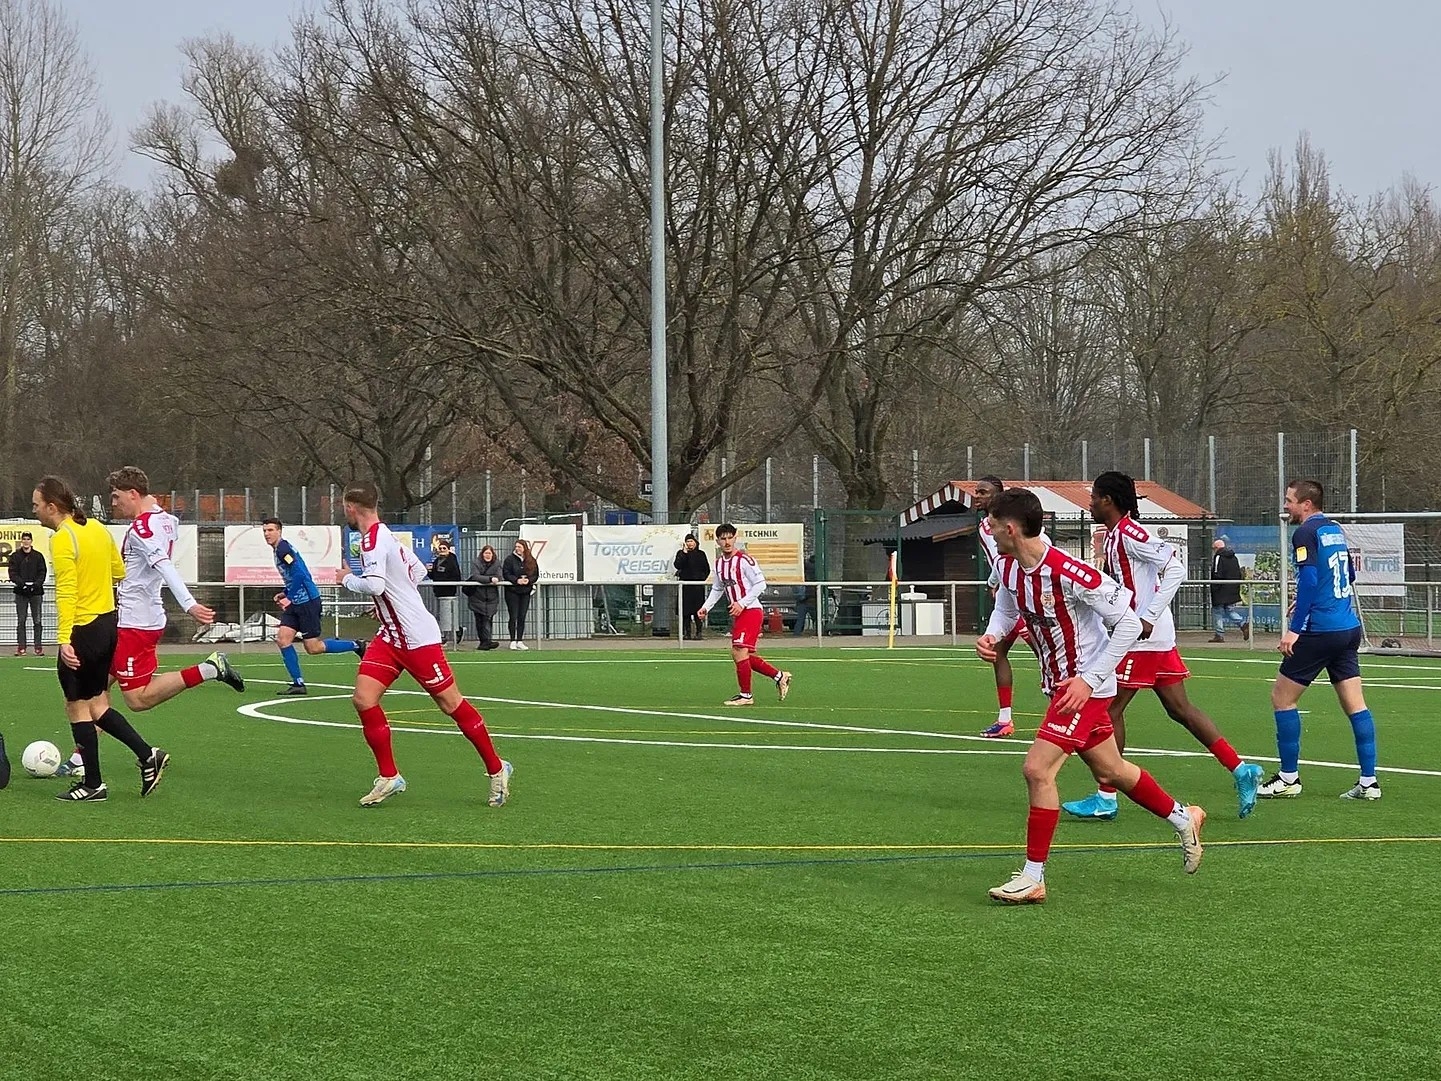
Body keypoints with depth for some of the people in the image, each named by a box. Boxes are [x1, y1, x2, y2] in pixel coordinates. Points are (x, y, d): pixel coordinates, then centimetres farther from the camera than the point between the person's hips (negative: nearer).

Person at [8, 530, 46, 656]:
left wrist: (36, 584, -15)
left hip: (36, 592, 0)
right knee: (21, 621, 0)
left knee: (37, 620, 0)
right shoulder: (15, 556, 5)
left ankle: (38, 647, 2)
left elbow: (42, 573, 3)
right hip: (21, 592, 0)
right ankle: (21, 647, 1)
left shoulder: (38, 556, 6)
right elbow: (12, 574, -1)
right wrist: (22, 583, -17)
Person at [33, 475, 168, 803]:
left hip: (82, 630, -8)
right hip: (108, 622, 8)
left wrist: (64, 640, -27)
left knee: (78, 707, 3)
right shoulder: (96, 528, 8)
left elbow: (66, 592, -23)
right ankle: (148, 755, 9)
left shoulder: (62, 540, -16)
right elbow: (120, 572, 17)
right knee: (96, 704, 17)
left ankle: (92, 785, 7)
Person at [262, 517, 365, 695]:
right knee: (282, 639, -2)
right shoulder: (279, 549, 16)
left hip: (307, 600, -10)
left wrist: (289, 598, -18)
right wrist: (284, 593, 13)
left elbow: (299, 573, -24)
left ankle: (356, 645, 11)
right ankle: (298, 683, -1)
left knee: (313, 647, -4)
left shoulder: (283, 548, -14)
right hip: (295, 603, 10)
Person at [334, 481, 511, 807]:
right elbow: (419, 569, 25)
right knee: (363, 700, -2)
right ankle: (389, 777, 4)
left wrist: (348, 579, -11)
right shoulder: (386, 536, 13)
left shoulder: (373, 540, -16)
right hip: (391, 636, 10)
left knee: (451, 704, -1)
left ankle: (496, 769, 11)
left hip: (418, 638, -10)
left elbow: (374, 585, -30)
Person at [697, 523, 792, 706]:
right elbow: (717, 588, 24)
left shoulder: (744, 559, -13)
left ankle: (745, 696, -6)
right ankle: (779, 676, 25)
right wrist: (706, 607, 12)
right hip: (738, 614, 9)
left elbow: (760, 584, -15)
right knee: (745, 656, 9)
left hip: (751, 610, -9)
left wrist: (742, 603, -20)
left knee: (739, 652, -14)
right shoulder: (719, 562, 11)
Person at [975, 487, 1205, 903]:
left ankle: (1033, 877, -8)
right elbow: (1006, 608, 18)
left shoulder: (1069, 573, -28)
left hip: (1086, 685, -9)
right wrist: (991, 635, -6)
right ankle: (1182, 818, 44)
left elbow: (1129, 623, -23)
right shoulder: (1008, 568, -5)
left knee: (1037, 769, -17)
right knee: (1109, 770, 22)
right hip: (1058, 681, 9)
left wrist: (1089, 680, -25)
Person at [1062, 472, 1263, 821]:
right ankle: (1241, 769, 8)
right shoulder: (1113, 537, 16)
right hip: (1156, 636, 10)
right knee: (1180, 709, 10)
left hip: (1144, 636, -10)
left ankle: (1106, 798, 2)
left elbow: (1175, 568, -22)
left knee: (1110, 709, -3)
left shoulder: (1129, 534, -14)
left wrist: (1148, 618, -25)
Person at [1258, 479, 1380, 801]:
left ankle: (1289, 777, 5)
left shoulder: (1306, 533, -11)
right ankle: (1368, 781, 3)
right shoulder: (1335, 530, 14)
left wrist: (1295, 628, -19)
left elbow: (1309, 580, -20)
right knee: (1355, 704, 7)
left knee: (1282, 697, 3)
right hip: (1349, 628, 8)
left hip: (1320, 630, -8)